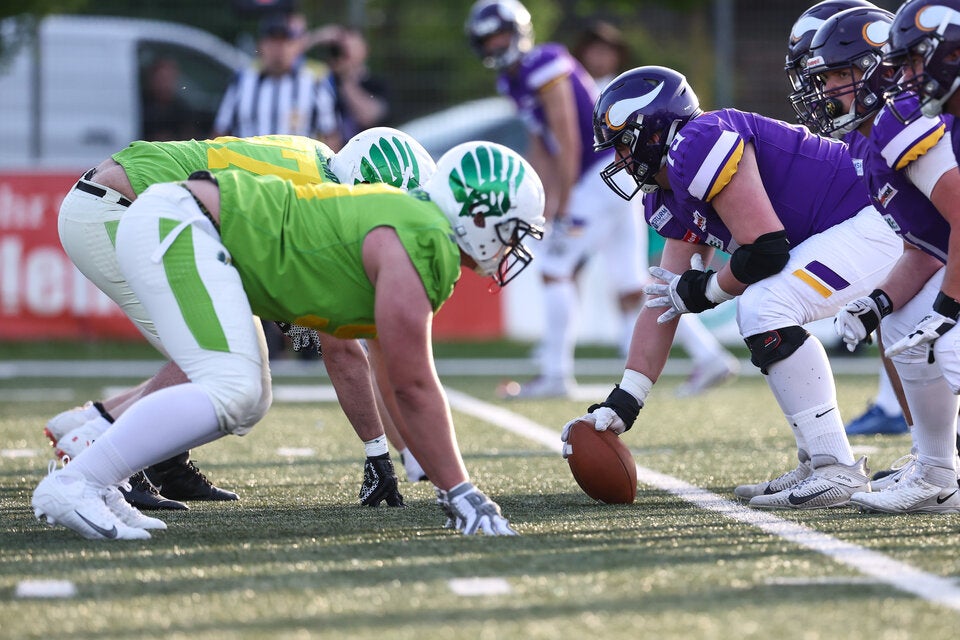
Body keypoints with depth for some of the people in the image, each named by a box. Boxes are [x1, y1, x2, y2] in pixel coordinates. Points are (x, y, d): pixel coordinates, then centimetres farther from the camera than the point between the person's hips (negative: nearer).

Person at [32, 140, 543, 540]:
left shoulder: (419, 228, 14)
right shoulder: (418, 251, -17)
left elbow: (399, 381, 21)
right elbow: (413, 387, -17)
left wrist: (441, 476, 22)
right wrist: (461, 495, -12)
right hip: (171, 223, -11)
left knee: (245, 406, 13)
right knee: (230, 394, -20)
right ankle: (71, 485, -21)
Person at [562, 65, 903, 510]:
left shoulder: (699, 145, -17)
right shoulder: (672, 203, 16)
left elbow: (764, 250, -22)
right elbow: (664, 303, 17)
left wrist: (706, 291, -2)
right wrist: (621, 405, 13)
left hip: (879, 222, -11)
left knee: (765, 309, -21)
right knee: (759, 315, 19)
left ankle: (838, 471, -18)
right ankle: (816, 469, 18)